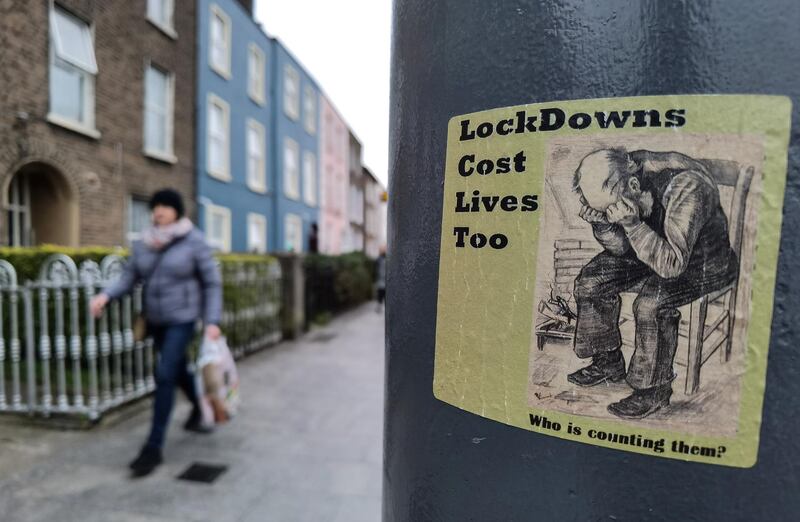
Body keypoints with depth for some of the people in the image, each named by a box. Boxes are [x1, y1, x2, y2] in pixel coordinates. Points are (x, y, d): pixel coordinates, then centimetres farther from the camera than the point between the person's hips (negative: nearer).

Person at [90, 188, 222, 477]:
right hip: (155, 320, 6)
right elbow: (129, 278, 3)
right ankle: (199, 407, 48)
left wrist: (212, 321, -18)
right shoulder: (143, 244, 2)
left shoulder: (194, 241, -13)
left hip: (183, 319, -6)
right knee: (178, 370, 21)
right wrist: (105, 296, -17)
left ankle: (154, 447, -1)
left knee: (164, 376, -12)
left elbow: (212, 282, -12)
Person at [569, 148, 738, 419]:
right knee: (590, 280, -9)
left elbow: (672, 264, -38)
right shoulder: (616, 186, -15)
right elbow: (621, 248, -7)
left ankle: (654, 390, -7)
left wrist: (632, 224, -45)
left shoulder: (686, 188, -34)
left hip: (704, 262, -6)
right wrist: (602, 222, -25)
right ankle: (608, 363, 10)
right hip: (656, 251, 6)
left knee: (650, 303, -31)